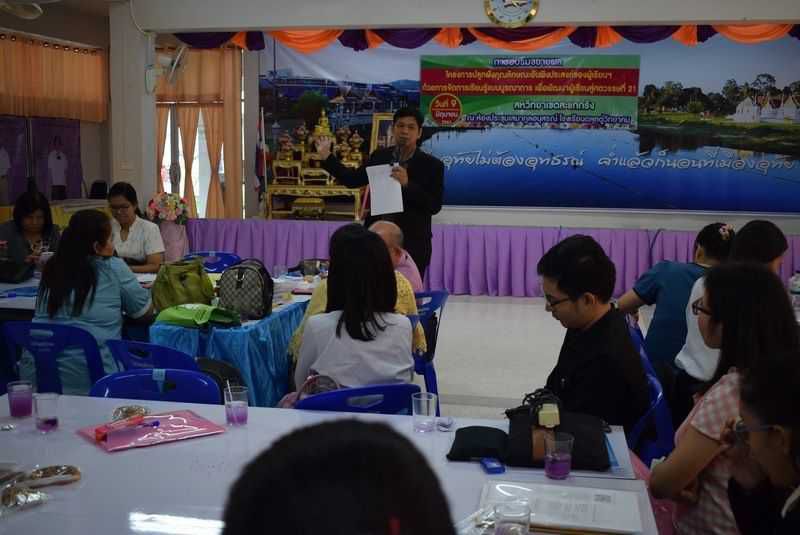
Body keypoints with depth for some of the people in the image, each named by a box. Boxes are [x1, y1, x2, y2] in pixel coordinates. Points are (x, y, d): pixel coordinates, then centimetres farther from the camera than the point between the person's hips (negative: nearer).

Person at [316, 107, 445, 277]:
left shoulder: (432, 165, -5)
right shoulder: (380, 156, 6)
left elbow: (435, 206, -12)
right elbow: (353, 179, 13)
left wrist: (407, 184, -22)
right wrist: (326, 156, 7)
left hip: (412, 243, -3)